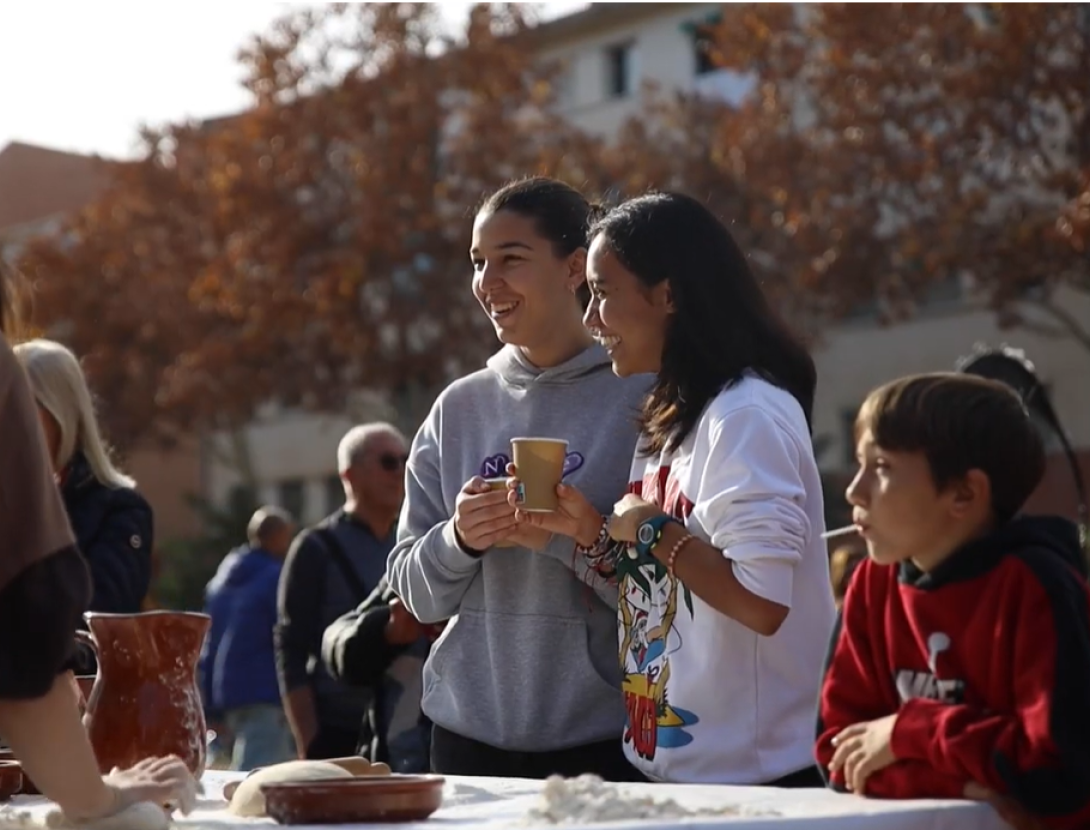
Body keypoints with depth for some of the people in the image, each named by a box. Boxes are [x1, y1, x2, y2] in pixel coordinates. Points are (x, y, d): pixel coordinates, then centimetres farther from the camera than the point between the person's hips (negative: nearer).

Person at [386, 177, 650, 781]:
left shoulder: (640, 398, -8)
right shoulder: (459, 408, 6)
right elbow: (414, 590, 7)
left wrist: (560, 535, -24)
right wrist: (458, 540, -12)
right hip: (469, 732, 4)